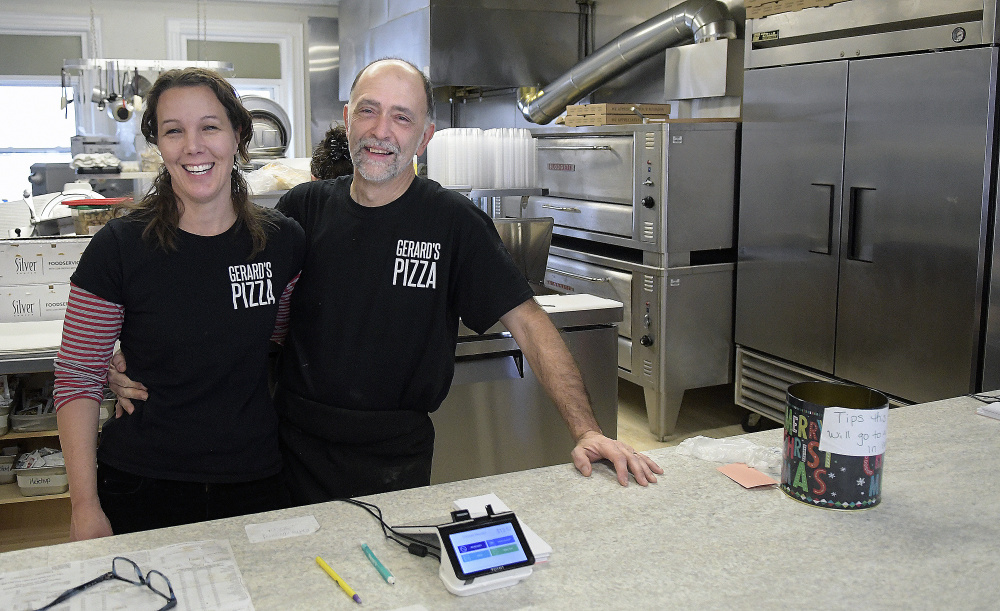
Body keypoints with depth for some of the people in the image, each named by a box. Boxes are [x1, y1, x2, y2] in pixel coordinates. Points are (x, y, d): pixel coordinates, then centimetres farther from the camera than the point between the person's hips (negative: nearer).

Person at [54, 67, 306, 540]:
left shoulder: (283, 241, -3)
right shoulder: (120, 248, -10)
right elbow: (77, 379, -6)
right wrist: (86, 507, -9)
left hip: (255, 483, 2)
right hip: (142, 490, -2)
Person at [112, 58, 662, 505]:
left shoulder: (454, 223, -9)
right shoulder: (304, 207, -1)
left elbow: (528, 324, -11)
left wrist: (586, 432, -18)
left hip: (394, 459, -2)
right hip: (295, 445, 3)